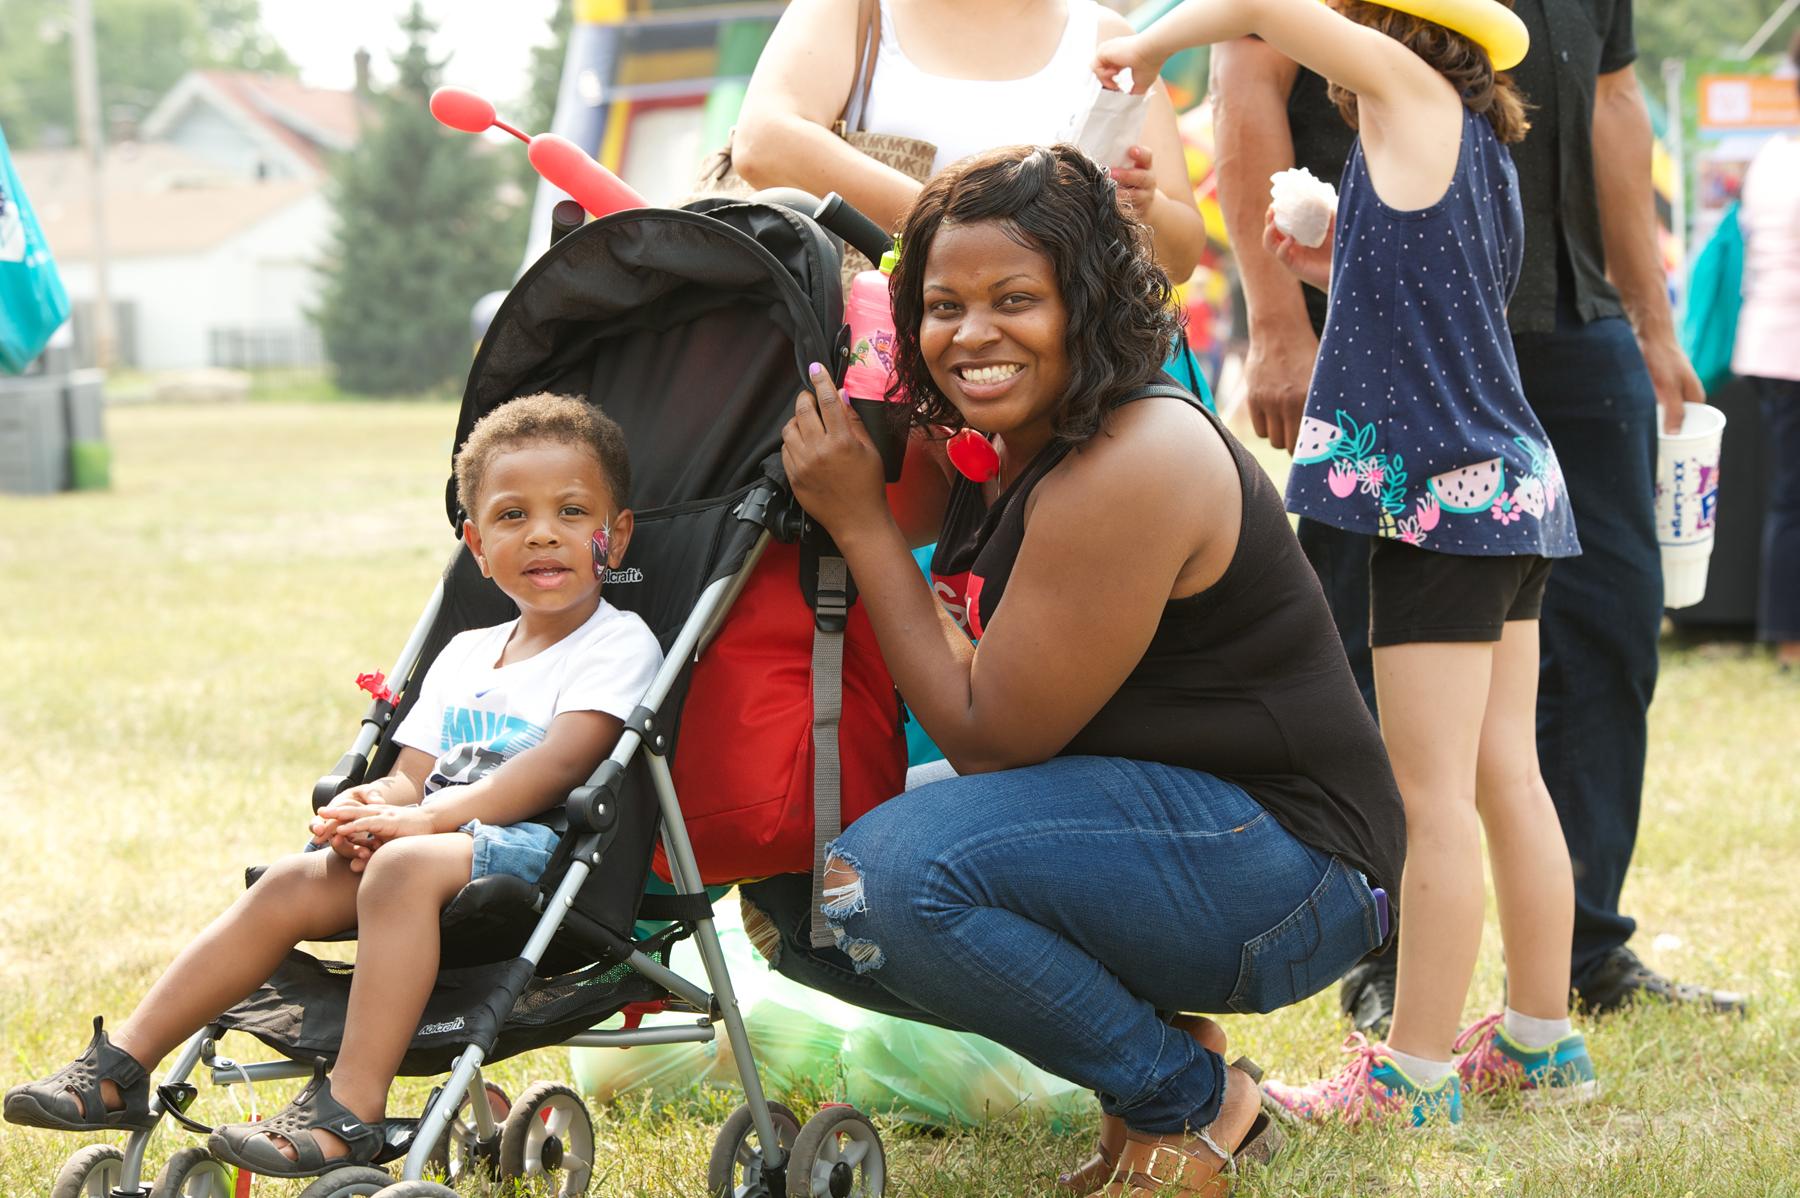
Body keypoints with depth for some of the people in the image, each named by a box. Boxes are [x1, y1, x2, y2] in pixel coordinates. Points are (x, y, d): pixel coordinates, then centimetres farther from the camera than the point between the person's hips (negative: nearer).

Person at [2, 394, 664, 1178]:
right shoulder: (465, 656, 23)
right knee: (291, 884, -12)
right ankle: (122, 1067, -7)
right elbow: (412, 773, 18)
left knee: (406, 866, -35)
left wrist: (424, 816, -22)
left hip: (537, 852, -7)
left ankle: (352, 1110, -40)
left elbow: (556, 766, -15)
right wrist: (371, 807, -8)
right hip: (444, 848, 7)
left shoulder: (619, 645, -2)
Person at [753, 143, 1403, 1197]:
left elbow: (989, 739, -18)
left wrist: (860, 522, -17)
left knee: (899, 875, -30)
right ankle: (1147, 1041, 8)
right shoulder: (989, 446, 5)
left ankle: (1193, 1101, -8)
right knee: (795, 897, 3)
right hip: (1139, 814, 10)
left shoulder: (1129, 469, -22)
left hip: (1282, 860, -10)